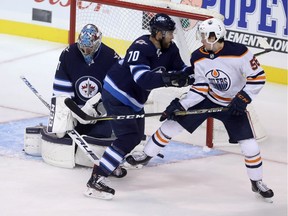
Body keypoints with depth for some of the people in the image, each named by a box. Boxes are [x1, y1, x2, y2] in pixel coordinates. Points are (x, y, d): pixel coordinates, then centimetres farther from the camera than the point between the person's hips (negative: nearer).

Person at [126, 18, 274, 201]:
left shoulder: (239, 52, -27)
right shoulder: (198, 58, -14)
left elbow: (258, 77, -21)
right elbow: (200, 88, -8)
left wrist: (243, 99, -27)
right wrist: (180, 105, -18)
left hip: (234, 104, -3)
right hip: (207, 99, 3)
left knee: (249, 145, -9)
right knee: (172, 123, 0)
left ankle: (257, 182, 16)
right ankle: (146, 155, 20)